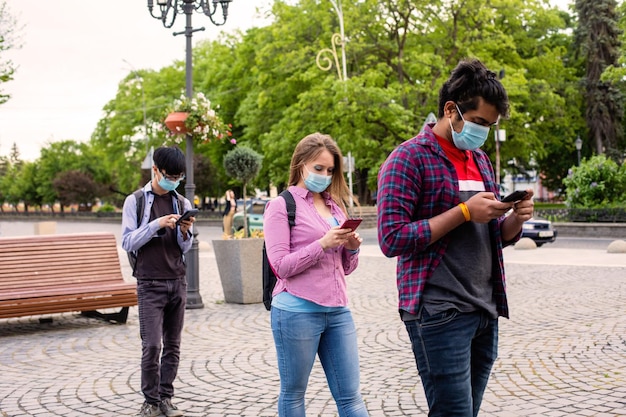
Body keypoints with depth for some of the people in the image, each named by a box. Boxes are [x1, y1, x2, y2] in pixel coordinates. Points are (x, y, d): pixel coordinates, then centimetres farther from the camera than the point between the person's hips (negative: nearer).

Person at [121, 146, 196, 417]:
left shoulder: (182, 203, 10)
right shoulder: (135, 201, 0)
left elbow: (185, 248, 12)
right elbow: (128, 242, -6)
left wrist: (185, 232, -9)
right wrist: (157, 224, -17)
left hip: (177, 281, 4)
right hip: (150, 284, -4)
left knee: (172, 345, 5)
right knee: (152, 345, -8)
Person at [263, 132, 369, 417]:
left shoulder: (335, 206, 16)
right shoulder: (282, 206, -2)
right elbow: (281, 265, -10)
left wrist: (352, 248, -3)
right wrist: (323, 244, -18)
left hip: (338, 311, 6)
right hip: (297, 311, -5)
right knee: (293, 393, 7)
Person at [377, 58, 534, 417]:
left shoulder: (481, 160, 16)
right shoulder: (409, 158, -7)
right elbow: (392, 239, -15)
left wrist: (516, 218, -1)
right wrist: (463, 212, -17)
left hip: (485, 311, 7)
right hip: (439, 315, -7)